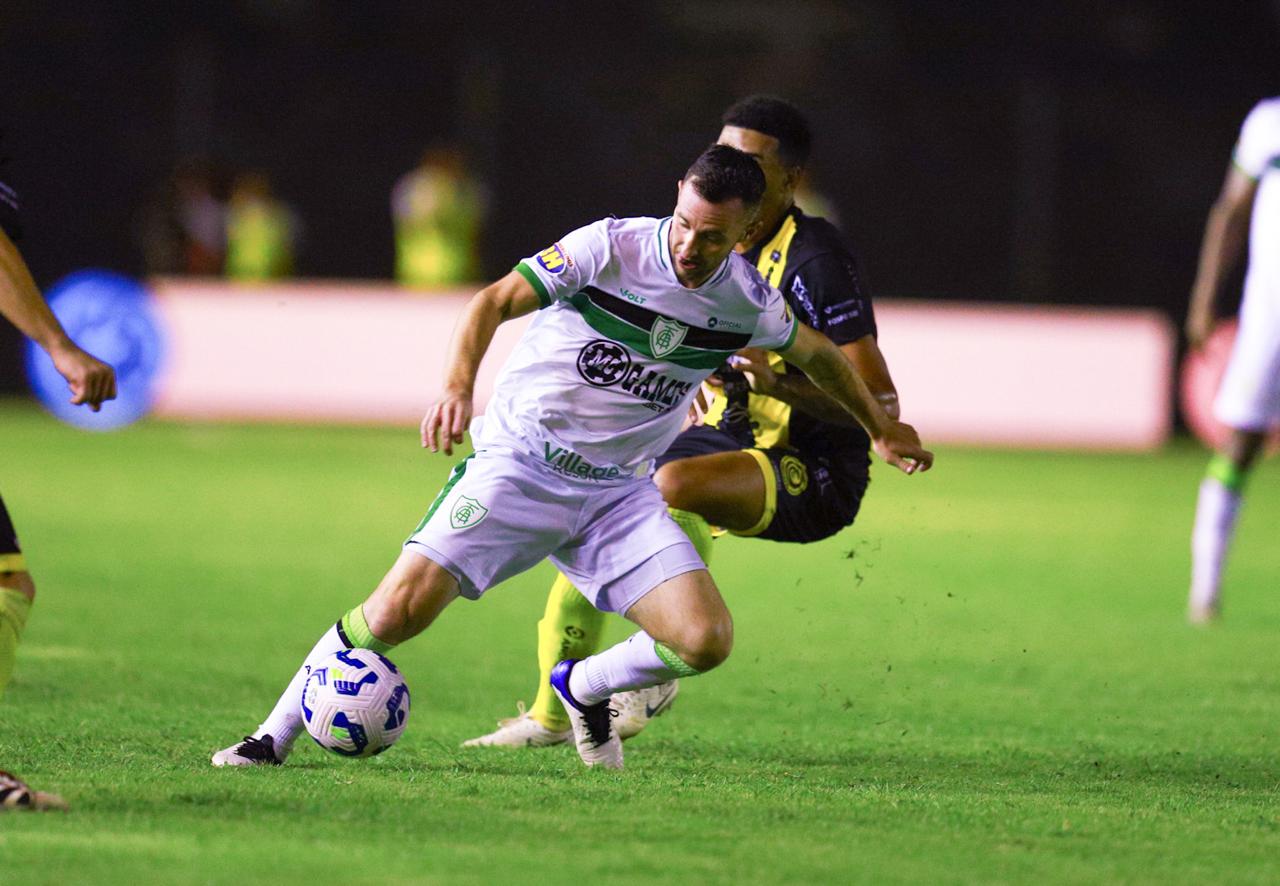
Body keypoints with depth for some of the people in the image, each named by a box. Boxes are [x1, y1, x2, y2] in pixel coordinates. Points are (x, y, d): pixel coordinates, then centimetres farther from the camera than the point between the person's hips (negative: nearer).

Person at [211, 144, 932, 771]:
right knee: (400, 609, -18)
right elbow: (495, 302, -15)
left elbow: (820, 355, 19)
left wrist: (883, 428, 29)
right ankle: (276, 736, 2)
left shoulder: (750, 305, -3)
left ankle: (583, 688, 17)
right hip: (519, 460, -4)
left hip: (620, 491, 4)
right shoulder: (611, 247, -15)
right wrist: (459, 386, -31)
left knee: (705, 640, -15)